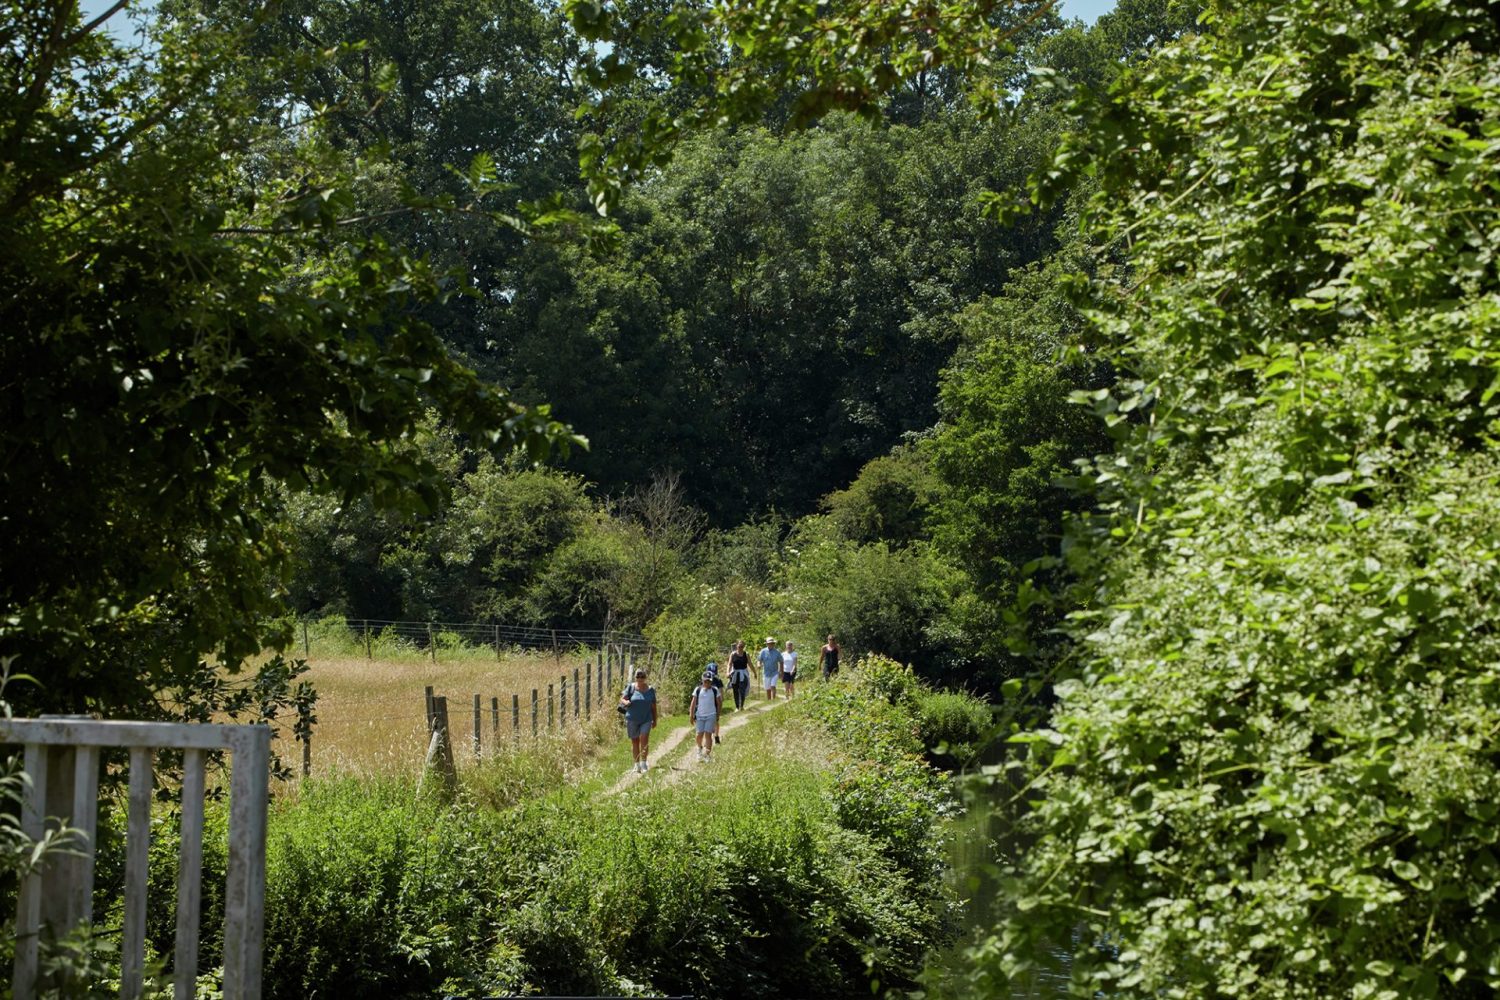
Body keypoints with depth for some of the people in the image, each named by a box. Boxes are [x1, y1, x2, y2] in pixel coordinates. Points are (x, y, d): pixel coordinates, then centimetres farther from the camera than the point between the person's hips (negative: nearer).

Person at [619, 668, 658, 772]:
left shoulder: (650, 689, 4)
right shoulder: (631, 688, -1)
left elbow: (653, 706, 10)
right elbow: (622, 699, -2)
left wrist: (655, 720, 11)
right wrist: (626, 702, -26)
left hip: (646, 719, 0)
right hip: (632, 719, 0)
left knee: (644, 739, -15)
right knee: (634, 741, 6)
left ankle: (643, 763, -14)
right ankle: (637, 765, 14)